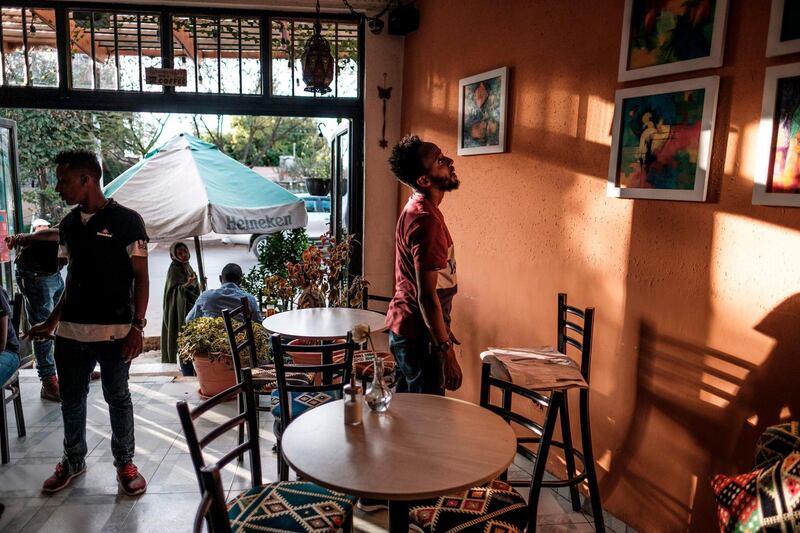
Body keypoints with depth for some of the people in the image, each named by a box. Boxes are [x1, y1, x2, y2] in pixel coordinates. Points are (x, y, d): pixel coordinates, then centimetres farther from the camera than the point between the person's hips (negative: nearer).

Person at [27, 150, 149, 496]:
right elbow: (72, 278, 17)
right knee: (71, 399, 17)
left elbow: (141, 277, -9)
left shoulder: (126, 220, -9)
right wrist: (53, 321, 18)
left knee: (117, 398, 8)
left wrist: (136, 326, -15)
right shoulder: (68, 225, 8)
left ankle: (125, 463, 25)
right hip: (70, 331, 6)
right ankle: (73, 460, 36)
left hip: (114, 331, -5)